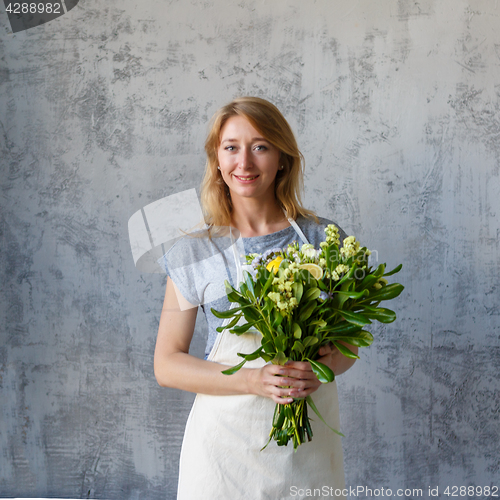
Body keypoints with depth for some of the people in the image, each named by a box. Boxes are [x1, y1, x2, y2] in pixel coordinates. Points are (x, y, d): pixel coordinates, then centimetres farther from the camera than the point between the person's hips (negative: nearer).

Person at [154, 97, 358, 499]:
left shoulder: (324, 240, -2)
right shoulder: (194, 252, -5)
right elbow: (167, 364, -4)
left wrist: (327, 364, -14)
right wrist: (252, 380, -18)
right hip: (225, 441, -1)